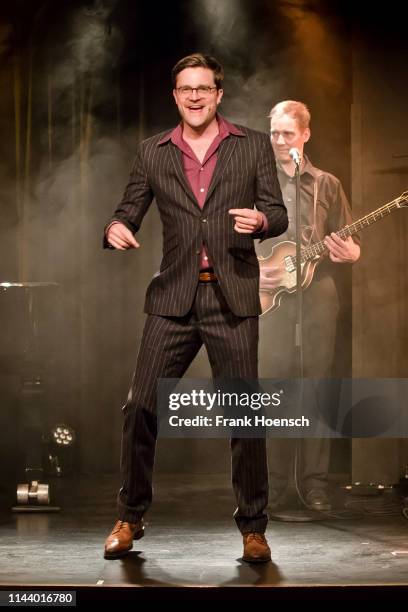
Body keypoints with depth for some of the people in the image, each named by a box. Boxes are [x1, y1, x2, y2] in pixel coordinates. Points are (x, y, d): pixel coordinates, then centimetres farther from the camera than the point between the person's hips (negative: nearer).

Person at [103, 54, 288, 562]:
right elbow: (128, 211, 10)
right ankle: (130, 518, 13)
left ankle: (253, 528, 11)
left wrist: (259, 220, -18)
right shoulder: (153, 153, 11)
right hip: (173, 298, 1)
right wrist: (116, 229, -14)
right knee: (140, 408, -2)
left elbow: (278, 215, 6)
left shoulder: (253, 147, 7)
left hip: (232, 297, -1)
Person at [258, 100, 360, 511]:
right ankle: (273, 488, 0)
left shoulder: (326, 185, 11)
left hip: (318, 295, 1)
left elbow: (351, 245, 10)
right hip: (270, 296, 0)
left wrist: (349, 253, -12)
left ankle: (315, 485, 3)